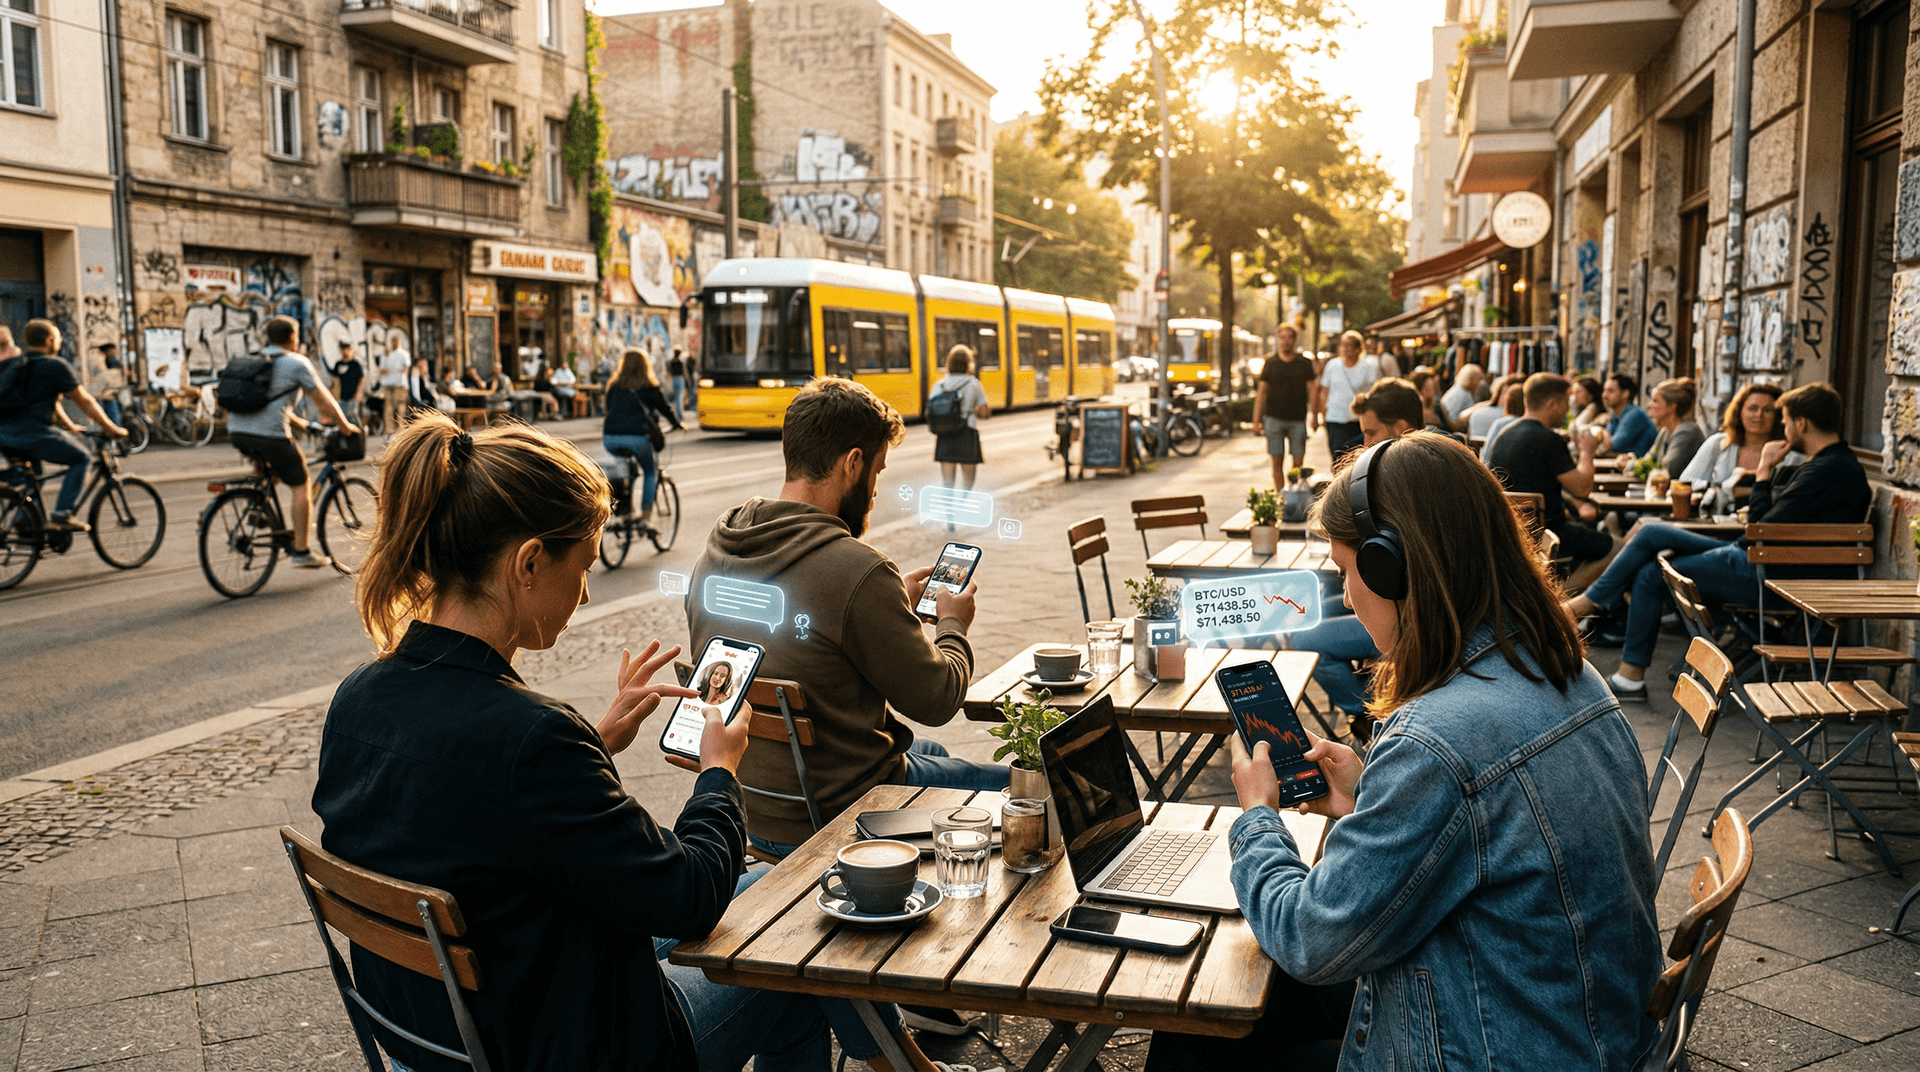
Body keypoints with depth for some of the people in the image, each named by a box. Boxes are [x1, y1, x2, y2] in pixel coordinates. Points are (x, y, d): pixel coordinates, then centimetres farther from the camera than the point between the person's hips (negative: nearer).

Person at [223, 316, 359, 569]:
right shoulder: (297, 363, 2)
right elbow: (323, 400, 4)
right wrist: (345, 427, 17)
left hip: (237, 433, 7)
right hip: (268, 434, -7)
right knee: (301, 485, 4)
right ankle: (302, 552, 3)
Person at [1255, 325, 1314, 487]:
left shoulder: (1305, 363, 6)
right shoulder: (1270, 363, 6)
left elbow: (1311, 391, 7)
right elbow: (1261, 392, 8)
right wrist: (1256, 419, 2)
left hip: (1298, 419, 0)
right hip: (1274, 418, 0)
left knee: (1298, 464, 0)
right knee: (1277, 463, -1)